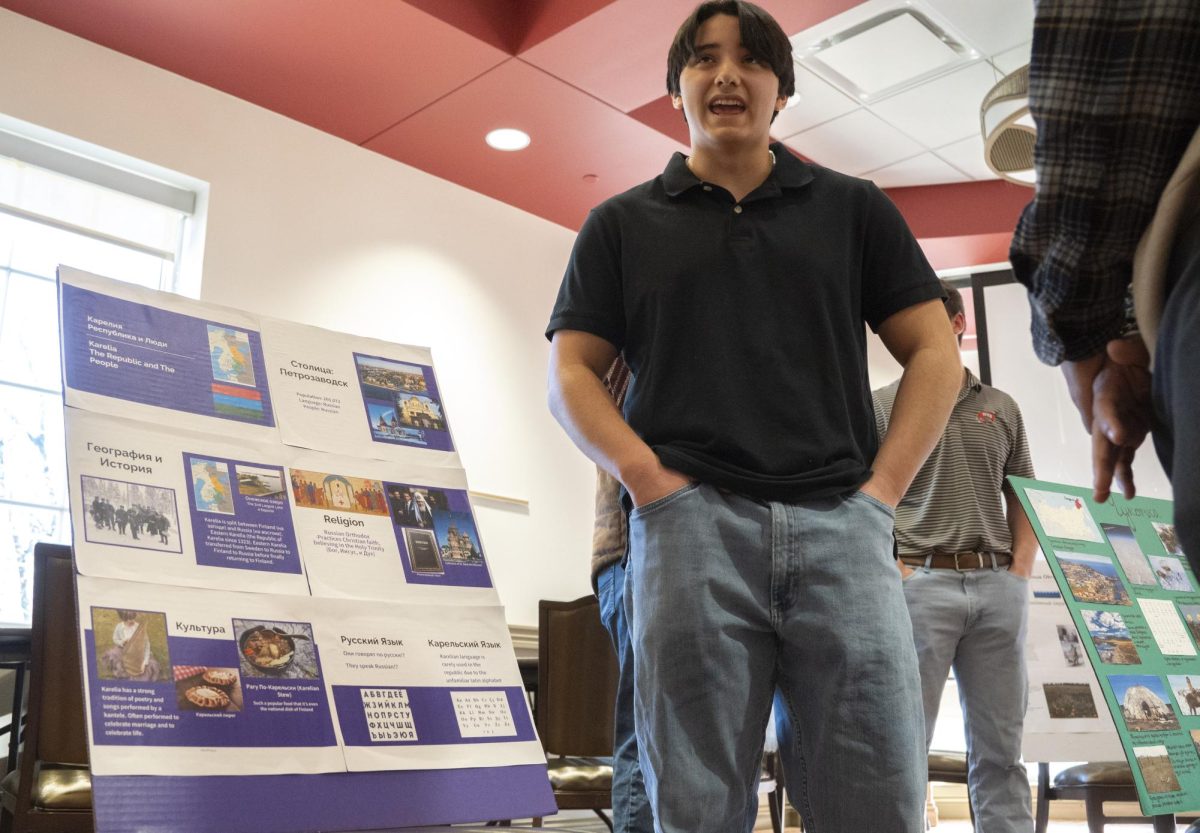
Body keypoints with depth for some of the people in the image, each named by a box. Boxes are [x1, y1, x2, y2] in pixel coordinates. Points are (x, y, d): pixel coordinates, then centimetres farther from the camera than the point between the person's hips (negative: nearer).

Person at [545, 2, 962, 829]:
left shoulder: (853, 208, 17)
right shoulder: (622, 224, 15)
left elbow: (934, 352, 13)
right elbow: (571, 373, 10)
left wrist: (883, 484, 0)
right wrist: (645, 475, -6)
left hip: (840, 524, 1)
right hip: (688, 526, 0)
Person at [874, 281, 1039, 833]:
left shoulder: (1001, 408, 16)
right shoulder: (880, 406, 5)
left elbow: (1022, 499, 18)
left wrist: (1020, 572, 4)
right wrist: (891, 571, -11)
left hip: (998, 585, 4)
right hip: (918, 582, -3)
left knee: (1000, 748, 7)